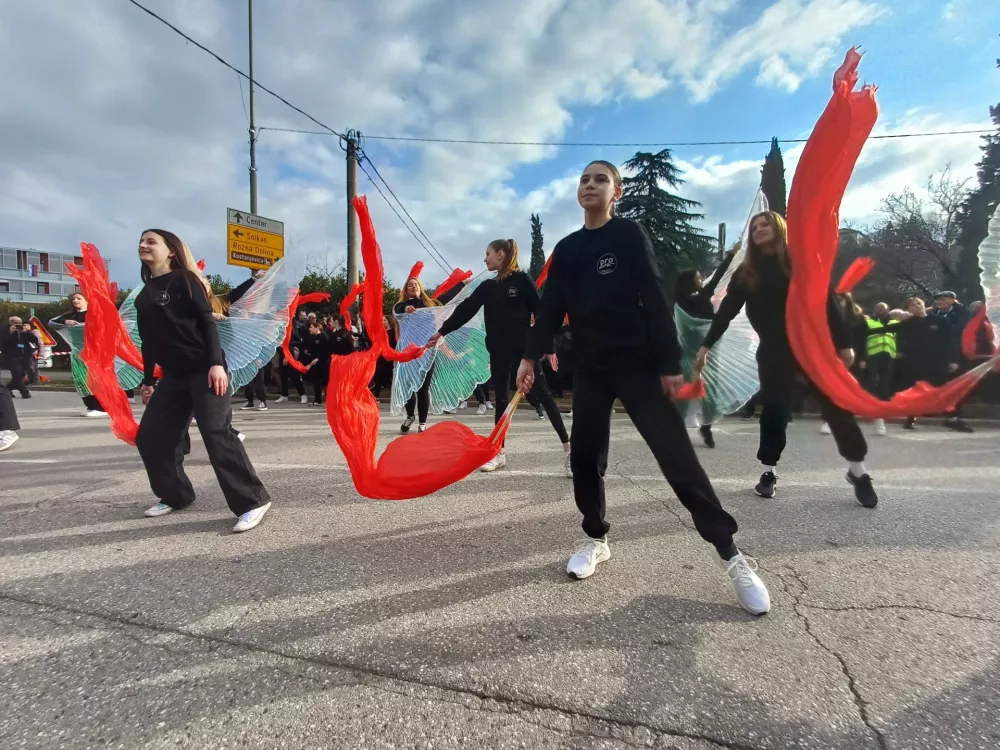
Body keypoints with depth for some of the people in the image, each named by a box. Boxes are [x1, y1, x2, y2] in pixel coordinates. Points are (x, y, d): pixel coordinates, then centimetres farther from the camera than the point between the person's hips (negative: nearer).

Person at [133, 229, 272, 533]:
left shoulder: (184, 280, -1)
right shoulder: (143, 296, 19)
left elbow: (207, 321, -11)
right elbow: (149, 342, 22)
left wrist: (217, 363, -21)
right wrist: (147, 380, 23)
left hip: (204, 370, -8)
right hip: (173, 376, 8)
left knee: (217, 434, -16)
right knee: (150, 437, 7)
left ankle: (253, 501, -12)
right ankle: (176, 496, 25)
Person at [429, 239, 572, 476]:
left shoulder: (522, 280, -4)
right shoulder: (487, 286, 11)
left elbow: (539, 311, -7)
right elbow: (465, 310, 8)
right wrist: (441, 332, 4)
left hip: (523, 347, -5)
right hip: (499, 350, 5)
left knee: (542, 394, -6)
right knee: (501, 398, 10)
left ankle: (568, 448, 0)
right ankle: (499, 453, 18)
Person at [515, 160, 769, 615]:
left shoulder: (629, 235, 0)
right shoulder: (566, 249, 12)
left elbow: (654, 300, -7)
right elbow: (551, 307, 10)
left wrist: (670, 363, -12)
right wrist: (530, 357, 3)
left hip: (637, 363, -4)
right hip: (589, 367, 5)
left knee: (676, 456, -6)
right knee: (584, 456, 3)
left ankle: (731, 556, 4)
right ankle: (596, 539, 24)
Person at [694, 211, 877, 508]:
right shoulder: (746, 272, 8)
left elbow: (827, 300, -2)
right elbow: (727, 309, 6)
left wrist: (843, 342, -7)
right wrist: (707, 345, 1)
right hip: (773, 350, 2)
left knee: (835, 405, 1)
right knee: (773, 409, 0)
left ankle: (858, 472, 15)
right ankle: (768, 471, 12)